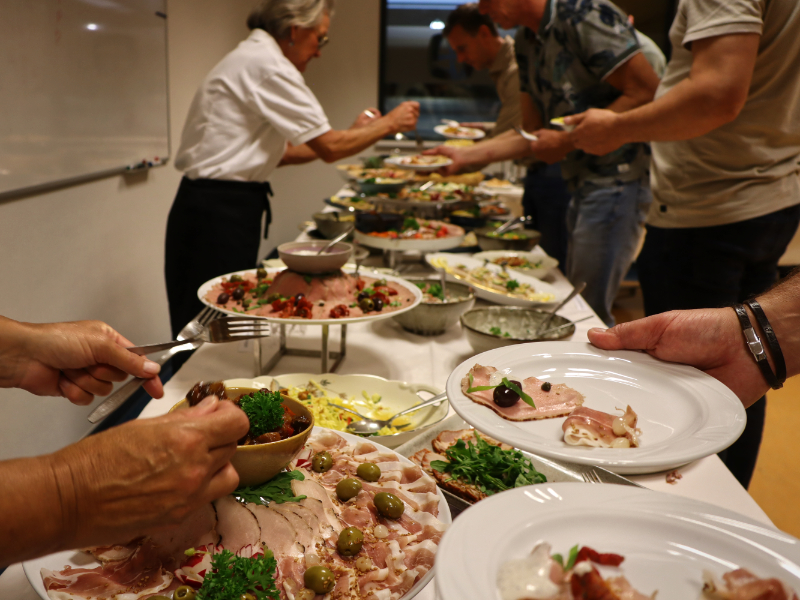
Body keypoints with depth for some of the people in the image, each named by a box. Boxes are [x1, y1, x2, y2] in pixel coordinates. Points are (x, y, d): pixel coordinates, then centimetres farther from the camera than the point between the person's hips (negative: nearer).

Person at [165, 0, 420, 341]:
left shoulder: (250, 59, 18)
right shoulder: (266, 64, -13)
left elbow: (278, 152, 20)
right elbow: (329, 149, -14)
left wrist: (354, 133, 19)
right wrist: (389, 124, 1)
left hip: (214, 206, 10)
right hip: (219, 212, -10)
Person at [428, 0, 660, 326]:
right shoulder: (526, 42, 13)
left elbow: (647, 94, -17)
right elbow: (533, 131, 16)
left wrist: (568, 139, -16)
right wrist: (466, 156, 7)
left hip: (619, 178, -9)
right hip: (583, 183, 9)